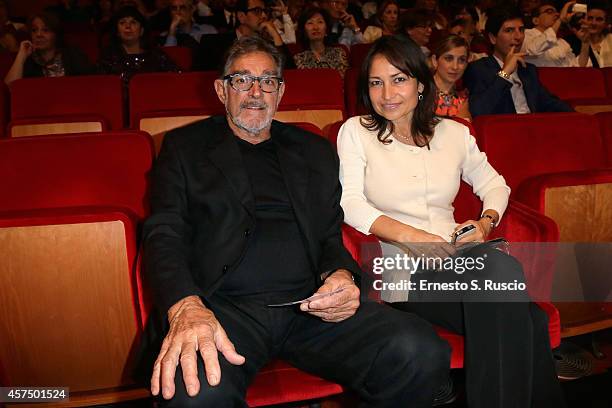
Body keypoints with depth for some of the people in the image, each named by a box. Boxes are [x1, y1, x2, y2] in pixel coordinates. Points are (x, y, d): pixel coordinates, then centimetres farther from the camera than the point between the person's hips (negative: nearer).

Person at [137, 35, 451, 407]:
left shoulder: (315, 151, 21)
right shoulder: (185, 146, 14)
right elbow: (165, 234, 2)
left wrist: (341, 276, -6)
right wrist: (185, 306, -20)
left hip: (308, 304, 3)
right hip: (222, 305, -2)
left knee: (423, 353, -21)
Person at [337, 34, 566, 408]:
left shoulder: (453, 133, 15)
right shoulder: (356, 132, 5)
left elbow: (494, 184, 23)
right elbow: (349, 202, -6)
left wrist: (486, 223, 0)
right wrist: (407, 235, -22)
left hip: (454, 258, 4)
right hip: (402, 269, -3)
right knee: (501, 268, -31)